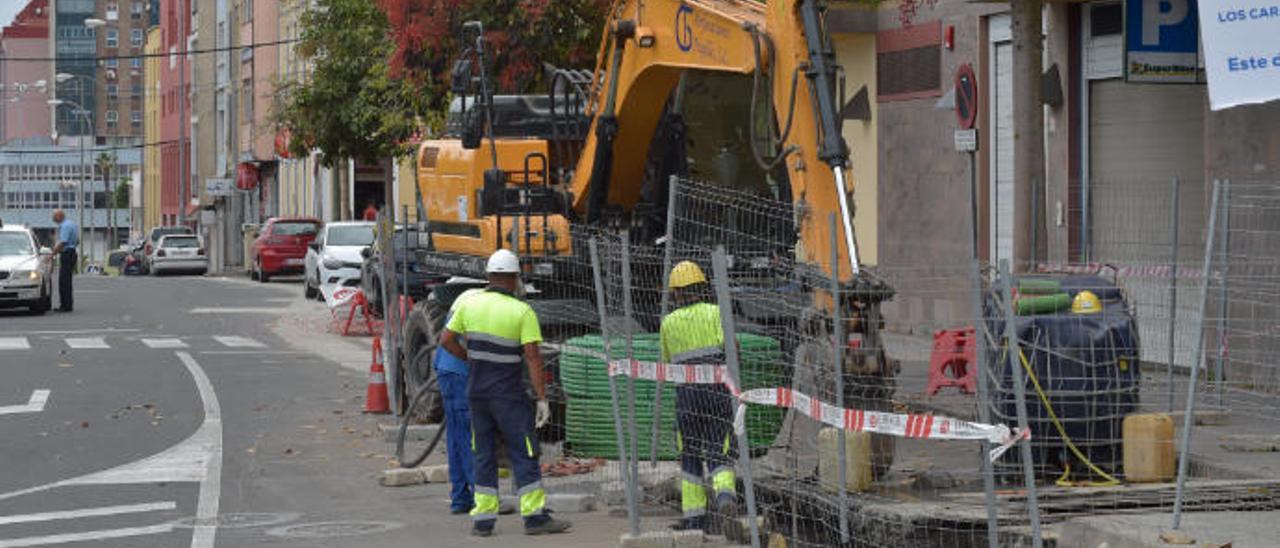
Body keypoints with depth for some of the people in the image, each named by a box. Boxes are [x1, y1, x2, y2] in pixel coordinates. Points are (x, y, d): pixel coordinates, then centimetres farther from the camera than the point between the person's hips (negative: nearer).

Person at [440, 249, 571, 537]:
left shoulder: (470, 304, 2)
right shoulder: (522, 311, -10)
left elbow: (447, 340, 7)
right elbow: (533, 357, -13)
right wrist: (542, 399, -12)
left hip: (477, 391, 4)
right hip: (509, 394, -4)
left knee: (483, 454, 11)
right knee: (523, 453, 1)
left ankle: (483, 519, 10)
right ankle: (535, 516, 0)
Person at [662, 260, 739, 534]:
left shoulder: (668, 322, 9)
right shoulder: (715, 313, 1)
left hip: (686, 393, 1)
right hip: (719, 391, -1)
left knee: (690, 457, 13)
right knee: (718, 455, 0)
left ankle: (693, 514, 9)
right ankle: (726, 497, -28)